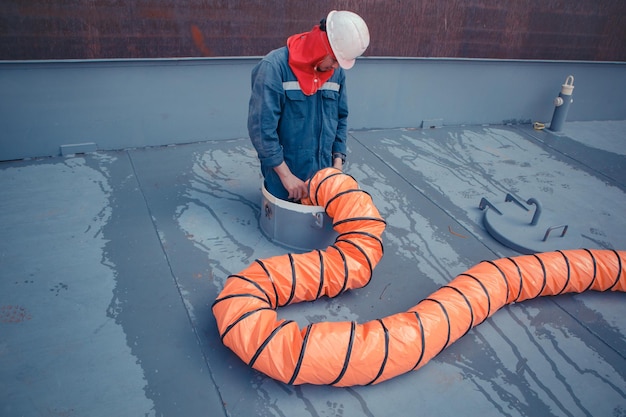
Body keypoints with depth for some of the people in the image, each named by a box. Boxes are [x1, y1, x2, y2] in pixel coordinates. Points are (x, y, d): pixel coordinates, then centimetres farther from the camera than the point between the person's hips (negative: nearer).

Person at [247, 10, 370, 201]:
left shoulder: (337, 72, 1)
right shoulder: (274, 66, -17)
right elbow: (261, 126, -20)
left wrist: (338, 162, 0)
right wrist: (286, 175, -19)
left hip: (322, 173, 5)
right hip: (284, 173, -4)